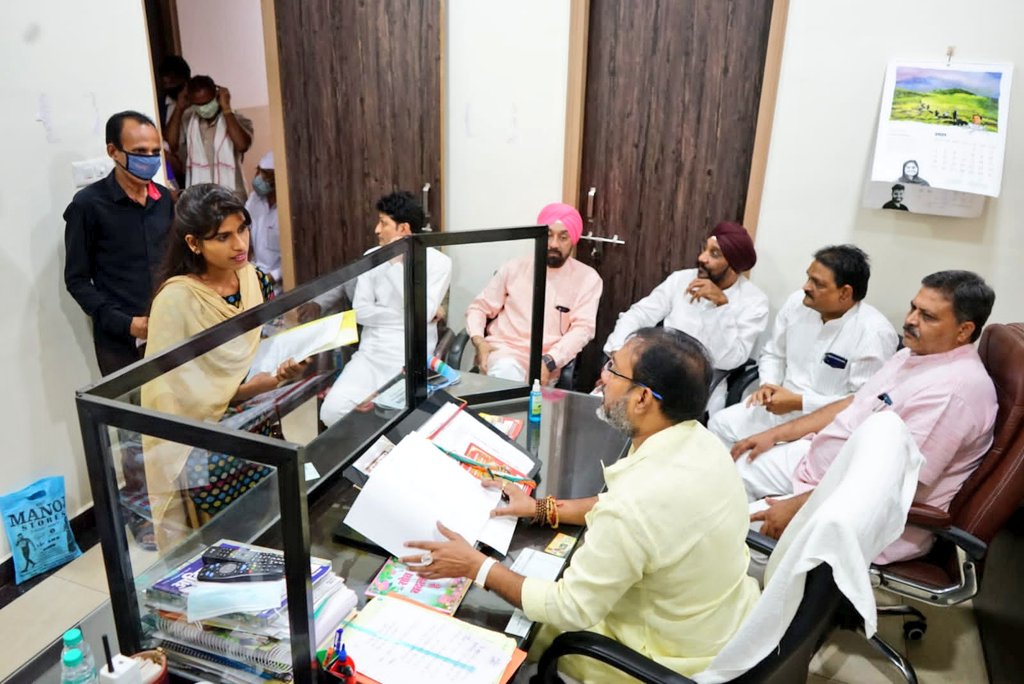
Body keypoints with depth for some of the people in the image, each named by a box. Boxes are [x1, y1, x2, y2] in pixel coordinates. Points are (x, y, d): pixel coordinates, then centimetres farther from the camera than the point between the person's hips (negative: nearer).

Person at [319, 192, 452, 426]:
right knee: (332, 410, -19)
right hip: (372, 352, 4)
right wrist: (409, 317, -9)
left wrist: (398, 263, -12)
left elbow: (422, 314, -16)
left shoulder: (439, 262, -2)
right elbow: (360, 312, 2)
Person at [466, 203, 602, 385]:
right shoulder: (515, 268, 10)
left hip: (548, 361, 0)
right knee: (506, 372, -34)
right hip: (504, 350, 1)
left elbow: (582, 328, -5)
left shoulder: (588, 278, 5)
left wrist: (548, 362, -21)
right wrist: (479, 341, -8)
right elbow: (479, 307, 14)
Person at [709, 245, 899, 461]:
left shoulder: (874, 333, -18)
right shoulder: (797, 303, 0)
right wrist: (768, 385, -8)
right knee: (720, 424, -9)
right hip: (781, 405, 6)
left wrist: (799, 402, -21)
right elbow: (773, 355, 13)